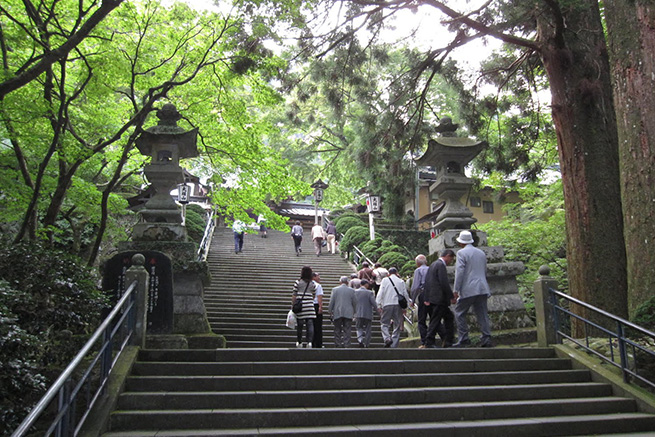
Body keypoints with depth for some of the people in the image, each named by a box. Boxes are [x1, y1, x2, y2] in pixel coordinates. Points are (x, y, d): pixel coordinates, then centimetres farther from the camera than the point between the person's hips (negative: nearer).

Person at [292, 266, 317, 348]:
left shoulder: (297, 282, -1)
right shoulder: (313, 284, 5)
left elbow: (294, 295, 0)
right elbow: (314, 295, 10)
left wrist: (293, 305, 7)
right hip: (310, 306, 0)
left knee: (299, 324, 8)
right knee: (310, 324, -1)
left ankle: (299, 342, 18)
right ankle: (309, 341, -12)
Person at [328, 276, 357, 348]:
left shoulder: (335, 289, 1)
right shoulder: (351, 290, 3)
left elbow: (331, 302, 1)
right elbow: (355, 303, 5)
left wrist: (330, 311, 9)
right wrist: (353, 312, 17)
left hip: (337, 313, 0)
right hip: (348, 314, 0)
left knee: (337, 331, 7)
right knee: (347, 331, 1)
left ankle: (338, 345, 6)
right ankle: (346, 345, -6)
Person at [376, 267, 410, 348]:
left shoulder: (385, 280, 5)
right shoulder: (401, 281, 11)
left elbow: (380, 293, -1)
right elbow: (406, 295, 12)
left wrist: (379, 305, 2)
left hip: (387, 304, -2)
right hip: (399, 305, 2)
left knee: (384, 323, 7)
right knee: (397, 325, 7)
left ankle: (387, 338, -17)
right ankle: (394, 345, 6)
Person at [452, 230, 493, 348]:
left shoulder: (462, 253, -6)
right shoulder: (481, 253, 16)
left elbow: (460, 272, -14)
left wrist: (456, 289, -12)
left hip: (468, 289, -6)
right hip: (482, 289, 7)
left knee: (459, 313, 3)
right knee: (482, 314, 7)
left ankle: (463, 339, 0)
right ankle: (486, 339, 2)